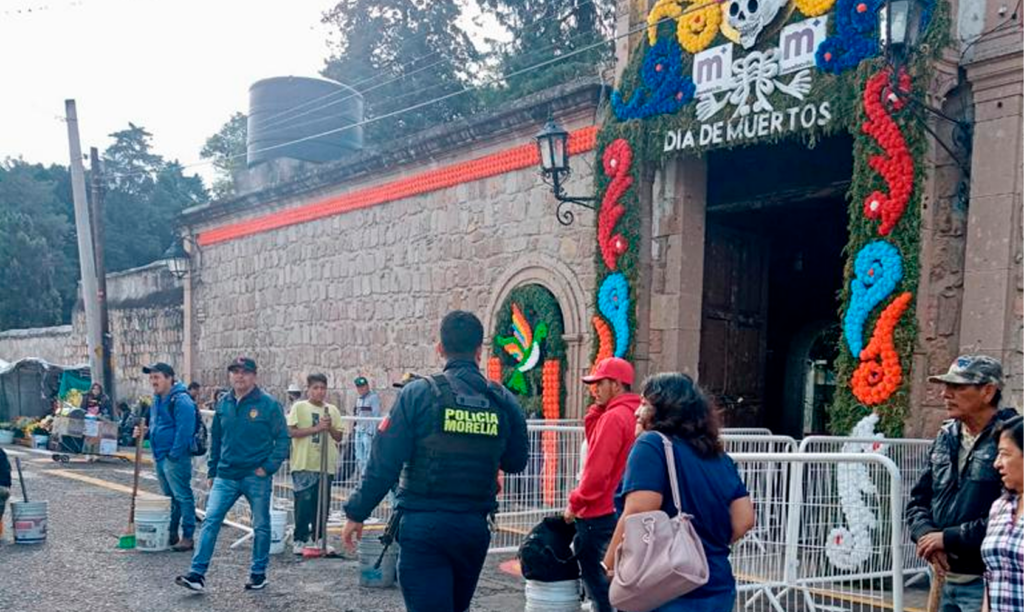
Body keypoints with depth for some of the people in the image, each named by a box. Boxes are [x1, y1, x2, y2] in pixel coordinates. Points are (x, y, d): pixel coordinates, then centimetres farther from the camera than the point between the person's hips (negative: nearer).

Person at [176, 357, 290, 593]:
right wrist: (212, 471, 14)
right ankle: (197, 574, 0)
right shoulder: (223, 404, 6)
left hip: (256, 477, -3)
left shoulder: (269, 404, -9)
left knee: (261, 527, 8)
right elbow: (215, 439, 15)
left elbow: (282, 439, -6)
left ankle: (258, 574, 23)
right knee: (210, 521, -4)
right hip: (226, 476, 4)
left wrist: (269, 467, -13)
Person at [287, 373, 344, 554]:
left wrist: (330, 427, -9)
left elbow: (339, 437, 11)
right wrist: (316, 428, -17)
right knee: (303, 504, -3)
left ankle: (319, 539, 21)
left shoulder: (332, 410, 10)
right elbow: (291, 432, -12)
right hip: (304, 465, -4)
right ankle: (300, 540, 9)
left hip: (326, 466, 4)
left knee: (321, 505, 9)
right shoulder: (299, 407, -2)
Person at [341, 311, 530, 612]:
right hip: (474, 527, 4)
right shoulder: (504, 401, 0)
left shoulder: (419, 393, -9)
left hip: (423, 524, -4)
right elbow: (516, 462, 11)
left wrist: (356, 514, 0)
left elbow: (384, 463, -10)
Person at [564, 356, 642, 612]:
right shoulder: (635, 415, 11)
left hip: (600, 514, -9)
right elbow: (595, 439, 18)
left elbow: (597, 470, -21)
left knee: (596, 576, -1)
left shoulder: (613, 417, -17)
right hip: (620, 511, 9)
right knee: (612, 578, 16)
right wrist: (597, 409, 5)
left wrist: (575, 503, -10)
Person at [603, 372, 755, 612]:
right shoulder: (719, 456, 9)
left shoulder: (653, 444, -12)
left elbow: (637, 516, -21)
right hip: (717, 590, 7)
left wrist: (610, 564, -10)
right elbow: (744, 519, 9)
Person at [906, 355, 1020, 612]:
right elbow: (918, 499, 14)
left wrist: (949, 538, -17)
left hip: (988, 584, -7)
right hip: (949, 579, 8)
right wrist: (926, 534, -6)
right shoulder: (946, 437, 10)